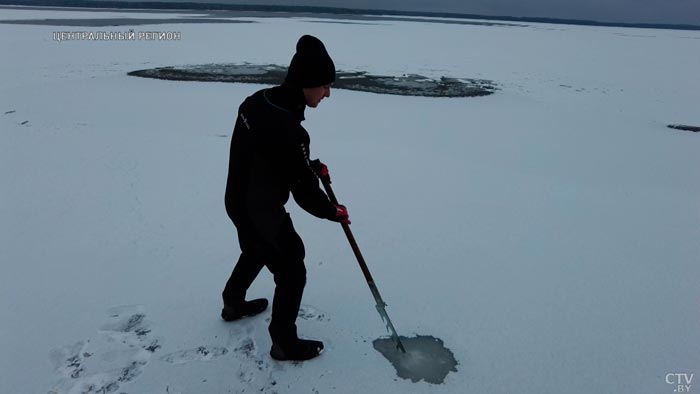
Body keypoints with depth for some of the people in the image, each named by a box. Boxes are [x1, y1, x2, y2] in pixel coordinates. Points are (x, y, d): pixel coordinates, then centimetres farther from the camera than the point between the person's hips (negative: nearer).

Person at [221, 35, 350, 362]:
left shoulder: (257, 101, -7)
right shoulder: (288, 131, -34)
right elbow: (304, 192, -23)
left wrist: (312, 166, 4)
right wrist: (334, 212, -4)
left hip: (239, 201, 9)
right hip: (261, 213, -9)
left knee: (255, 252, 33)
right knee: (291, 274, 10)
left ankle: (233, 304, 56)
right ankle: (285, 343, 27)